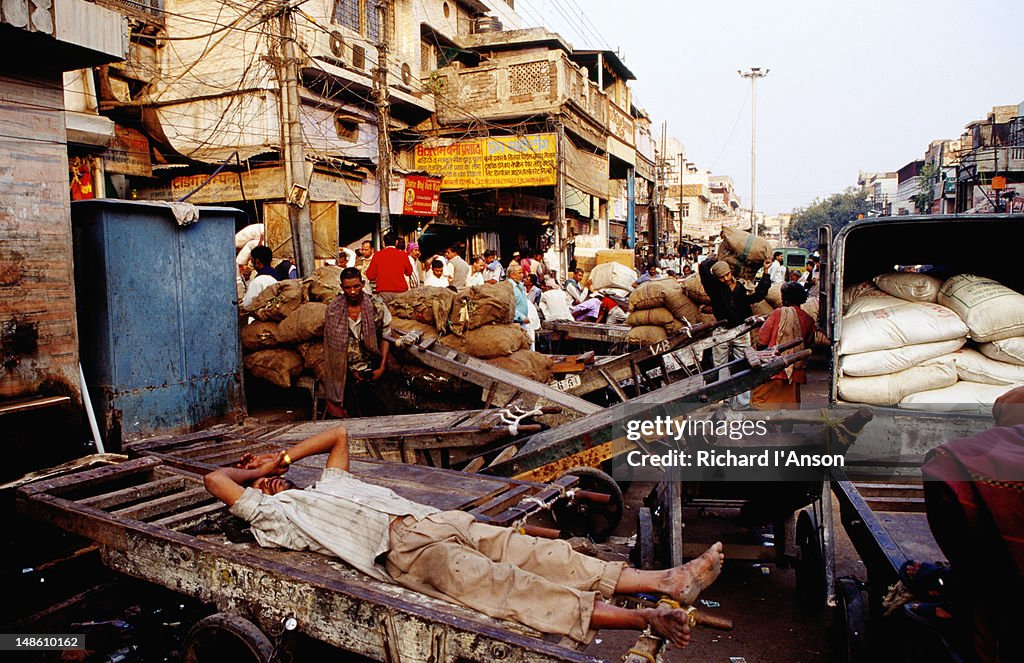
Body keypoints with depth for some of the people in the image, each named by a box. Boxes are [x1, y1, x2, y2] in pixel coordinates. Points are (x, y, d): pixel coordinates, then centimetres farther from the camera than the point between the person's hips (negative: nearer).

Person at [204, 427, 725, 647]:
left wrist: (282, 456, 37)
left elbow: (339, 435, 41)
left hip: (431, 518, 7)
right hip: (400, 546, -7)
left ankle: (663, 580, -19)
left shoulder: (327, 486, 34)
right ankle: (642, 618, -38)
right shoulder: (273, 515, 15)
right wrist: (261, 471, 29)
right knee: (497, 584, -26)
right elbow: (214, 479, 11)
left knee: (531, 553, -10)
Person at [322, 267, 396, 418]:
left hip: (373, 371, 0)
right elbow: (331, 346, 2)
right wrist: (351, 371, -4)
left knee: (388, 411, -9)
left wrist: (382, 367, -5)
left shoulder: (377, 306, -2)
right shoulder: (333, 310, 0)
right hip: (347, 372, 0)